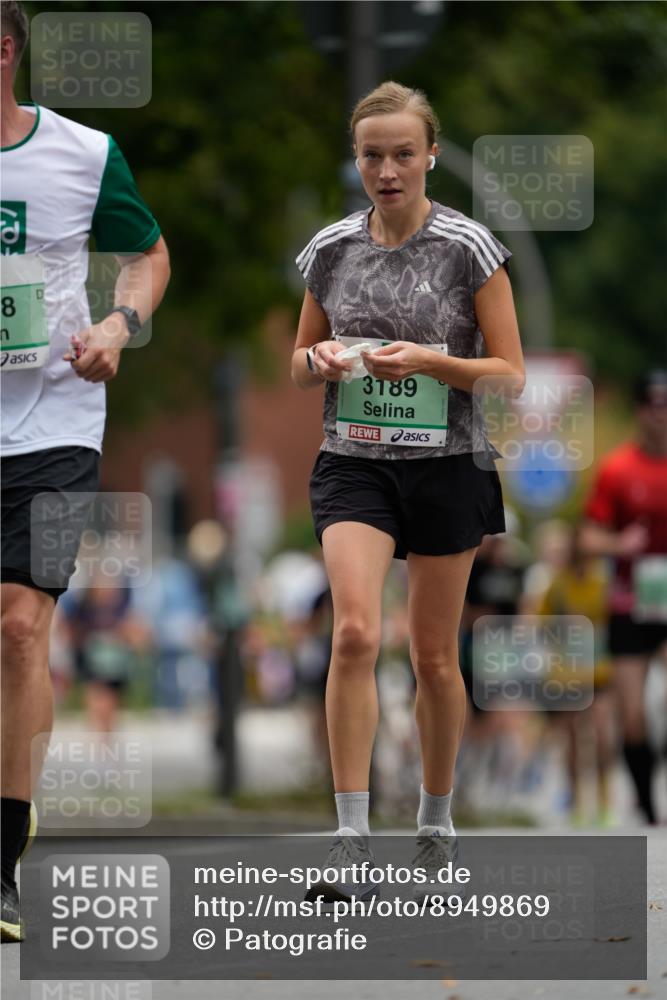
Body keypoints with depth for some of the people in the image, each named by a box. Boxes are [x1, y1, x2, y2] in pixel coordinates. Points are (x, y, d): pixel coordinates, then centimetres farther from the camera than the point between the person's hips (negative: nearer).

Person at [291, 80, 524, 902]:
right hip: (353, 462, 1)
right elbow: (299, 363, 15)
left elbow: (510, 372, -4)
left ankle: (436, 820, 29)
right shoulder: (330, 250, 4)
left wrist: (428, 360, -19)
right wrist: (320, 360, -8)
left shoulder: (469, 248, -5)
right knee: (355, 633, -18)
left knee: (434, 655, 8)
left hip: (446, 465, -1)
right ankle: (351, 840, -19)